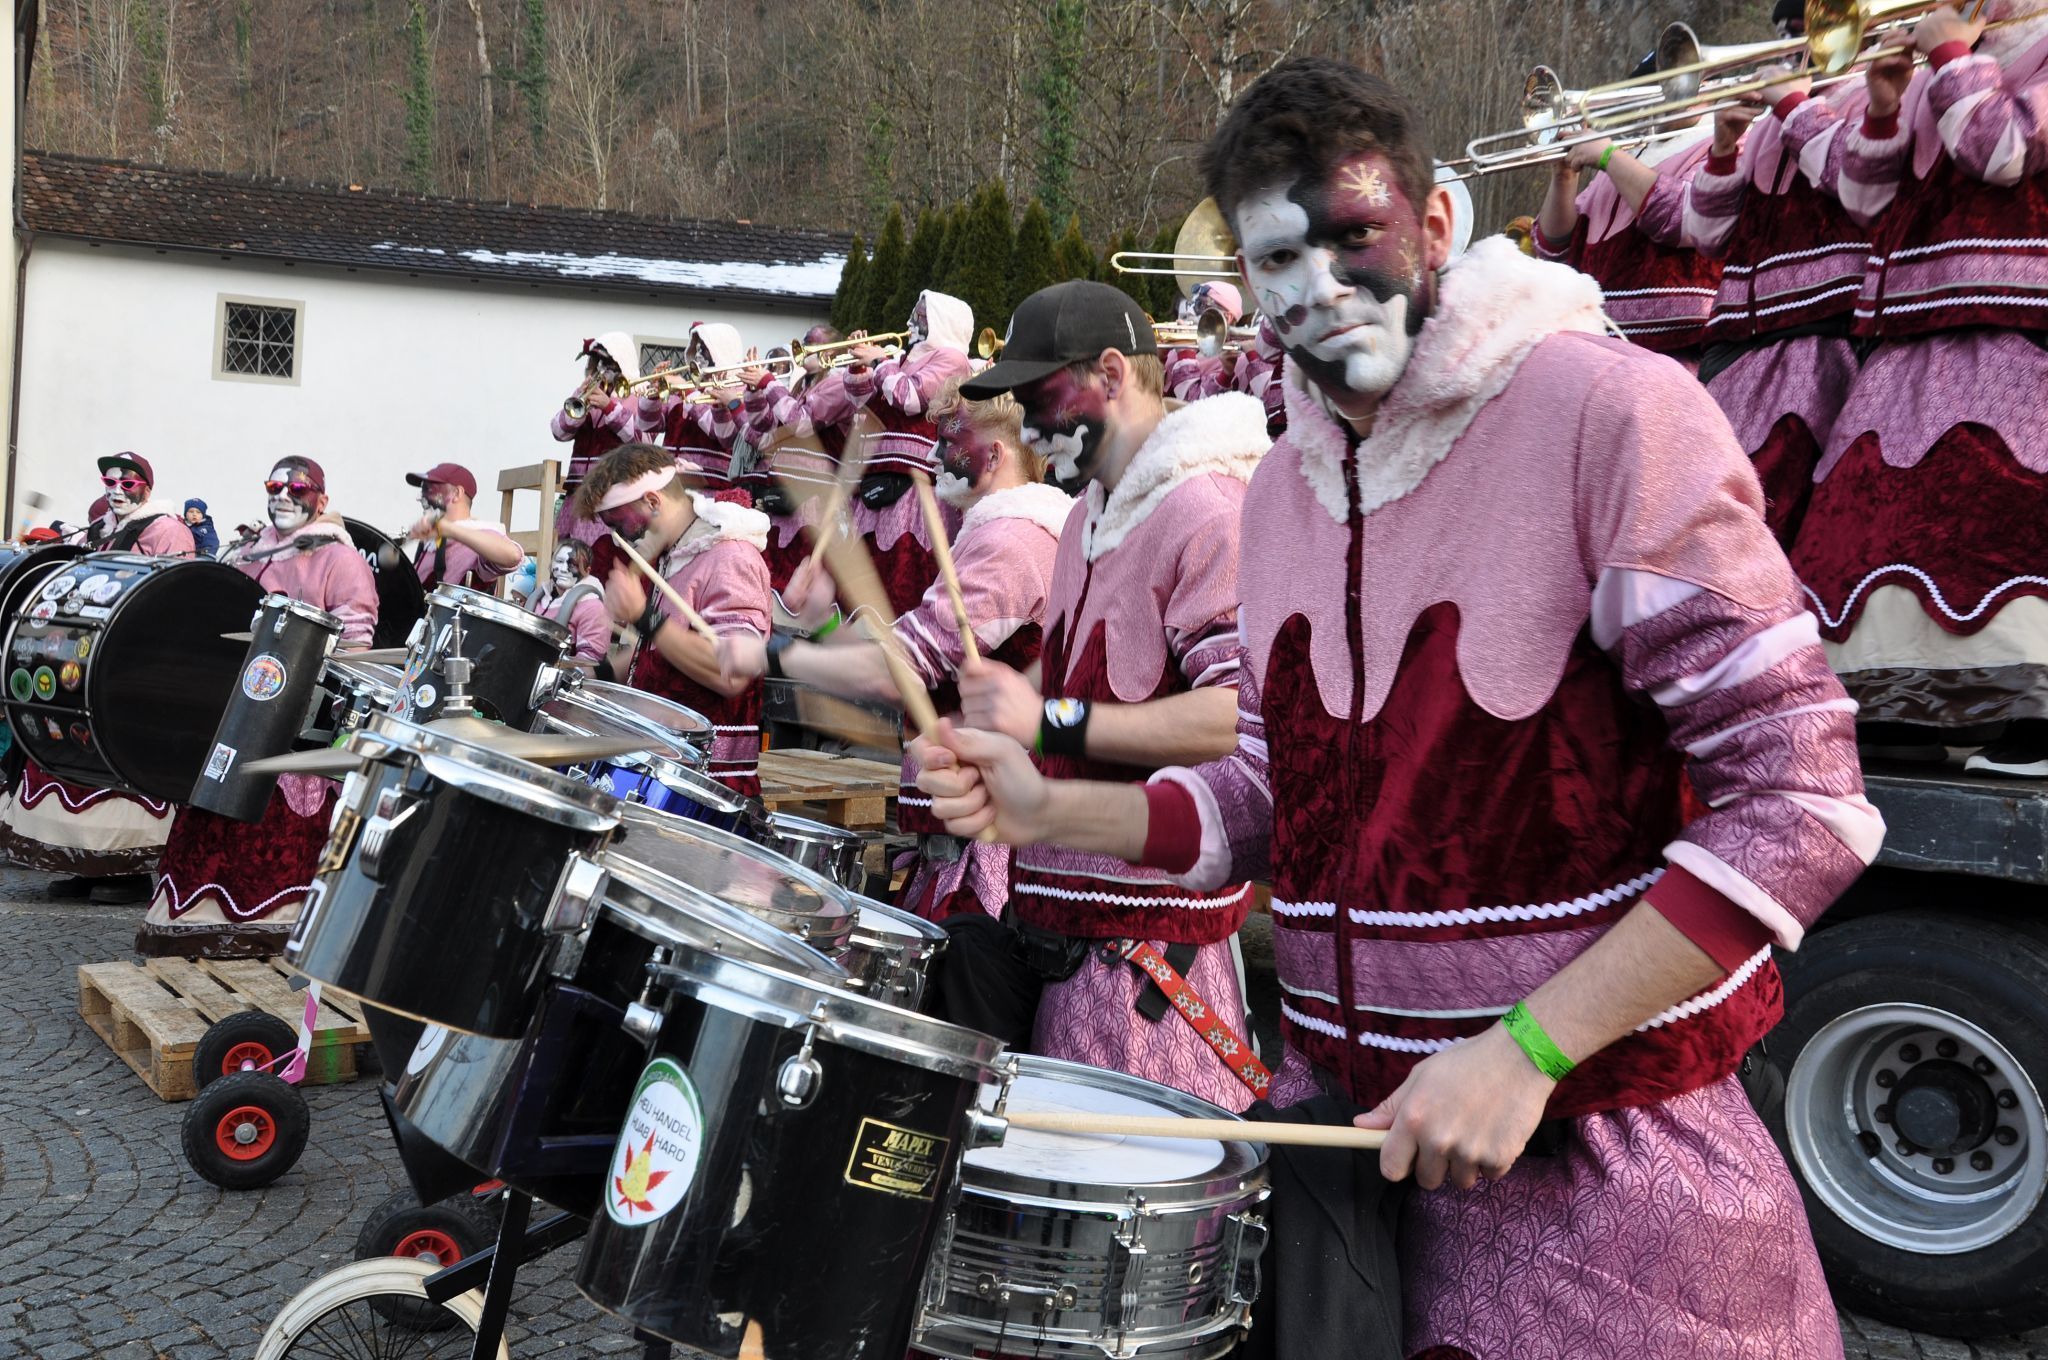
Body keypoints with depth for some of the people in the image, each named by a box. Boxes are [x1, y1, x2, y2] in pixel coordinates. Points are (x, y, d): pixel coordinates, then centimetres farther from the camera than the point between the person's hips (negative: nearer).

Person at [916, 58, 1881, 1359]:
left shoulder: (1612, 411, -14)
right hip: (1345, 1108, 6)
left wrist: (1524, 1050, -20)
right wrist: (1048, 810, 1)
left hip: (1600, 1146, -5)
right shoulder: (1282, 490, 8)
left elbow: (1801, 802, -16)